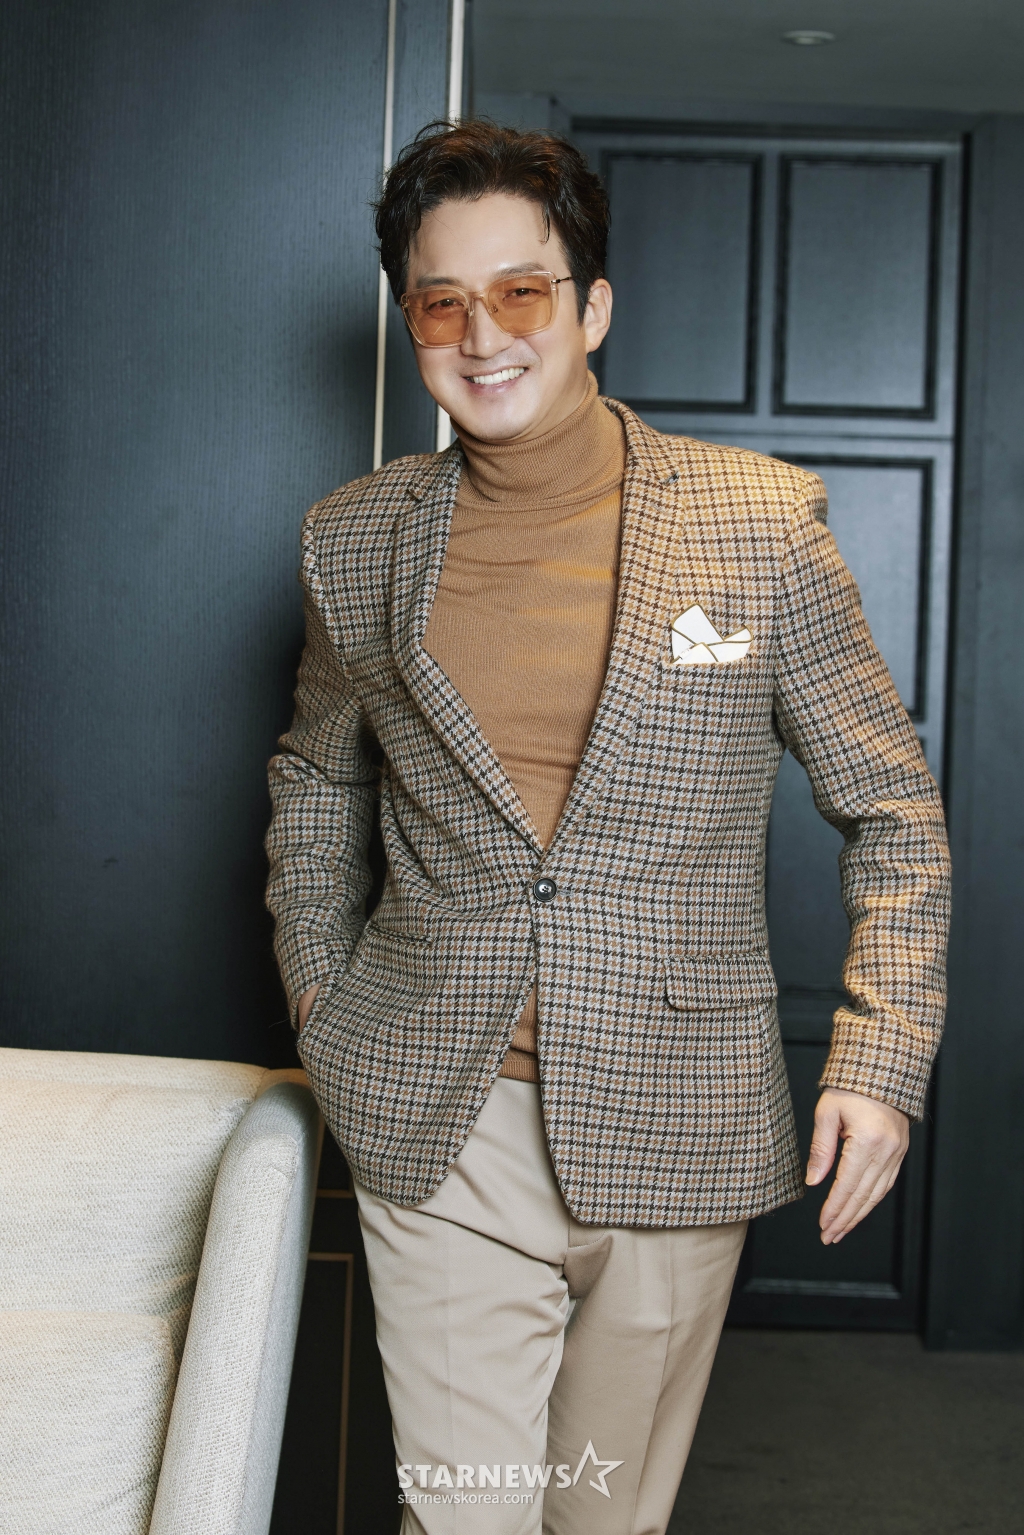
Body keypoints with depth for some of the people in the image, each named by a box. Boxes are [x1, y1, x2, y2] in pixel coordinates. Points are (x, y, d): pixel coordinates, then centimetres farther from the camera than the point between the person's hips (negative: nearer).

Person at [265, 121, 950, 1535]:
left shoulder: (761, 522, -4)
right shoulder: (356, 541, 3)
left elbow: (894, 812, 1)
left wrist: (882, 1057, -8)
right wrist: (323, 1011, 11)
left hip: (674, 1135, -1)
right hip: (433, 1134, 1)